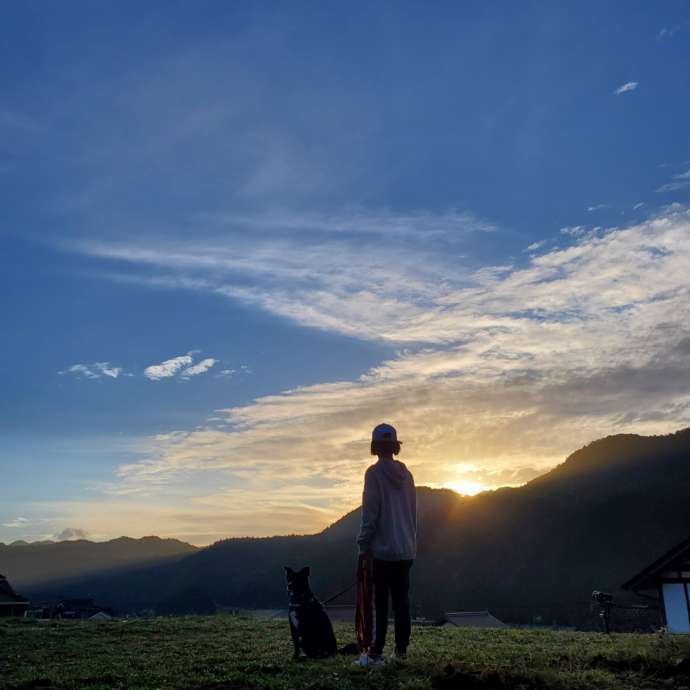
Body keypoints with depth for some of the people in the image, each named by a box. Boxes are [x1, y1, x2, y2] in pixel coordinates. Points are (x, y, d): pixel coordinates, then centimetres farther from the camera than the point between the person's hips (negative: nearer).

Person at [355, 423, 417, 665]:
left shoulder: (375, 473, -9)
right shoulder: (406, 474, 9)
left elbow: (369, 513, -11)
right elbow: (413, 513, 13)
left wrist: (363, 546, -6)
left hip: (383, 549, -5)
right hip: (406, 550, 6)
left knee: (381, 603, -2)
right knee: (401, 600, 9)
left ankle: (376, 654, 1)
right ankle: (401, 651, 12)